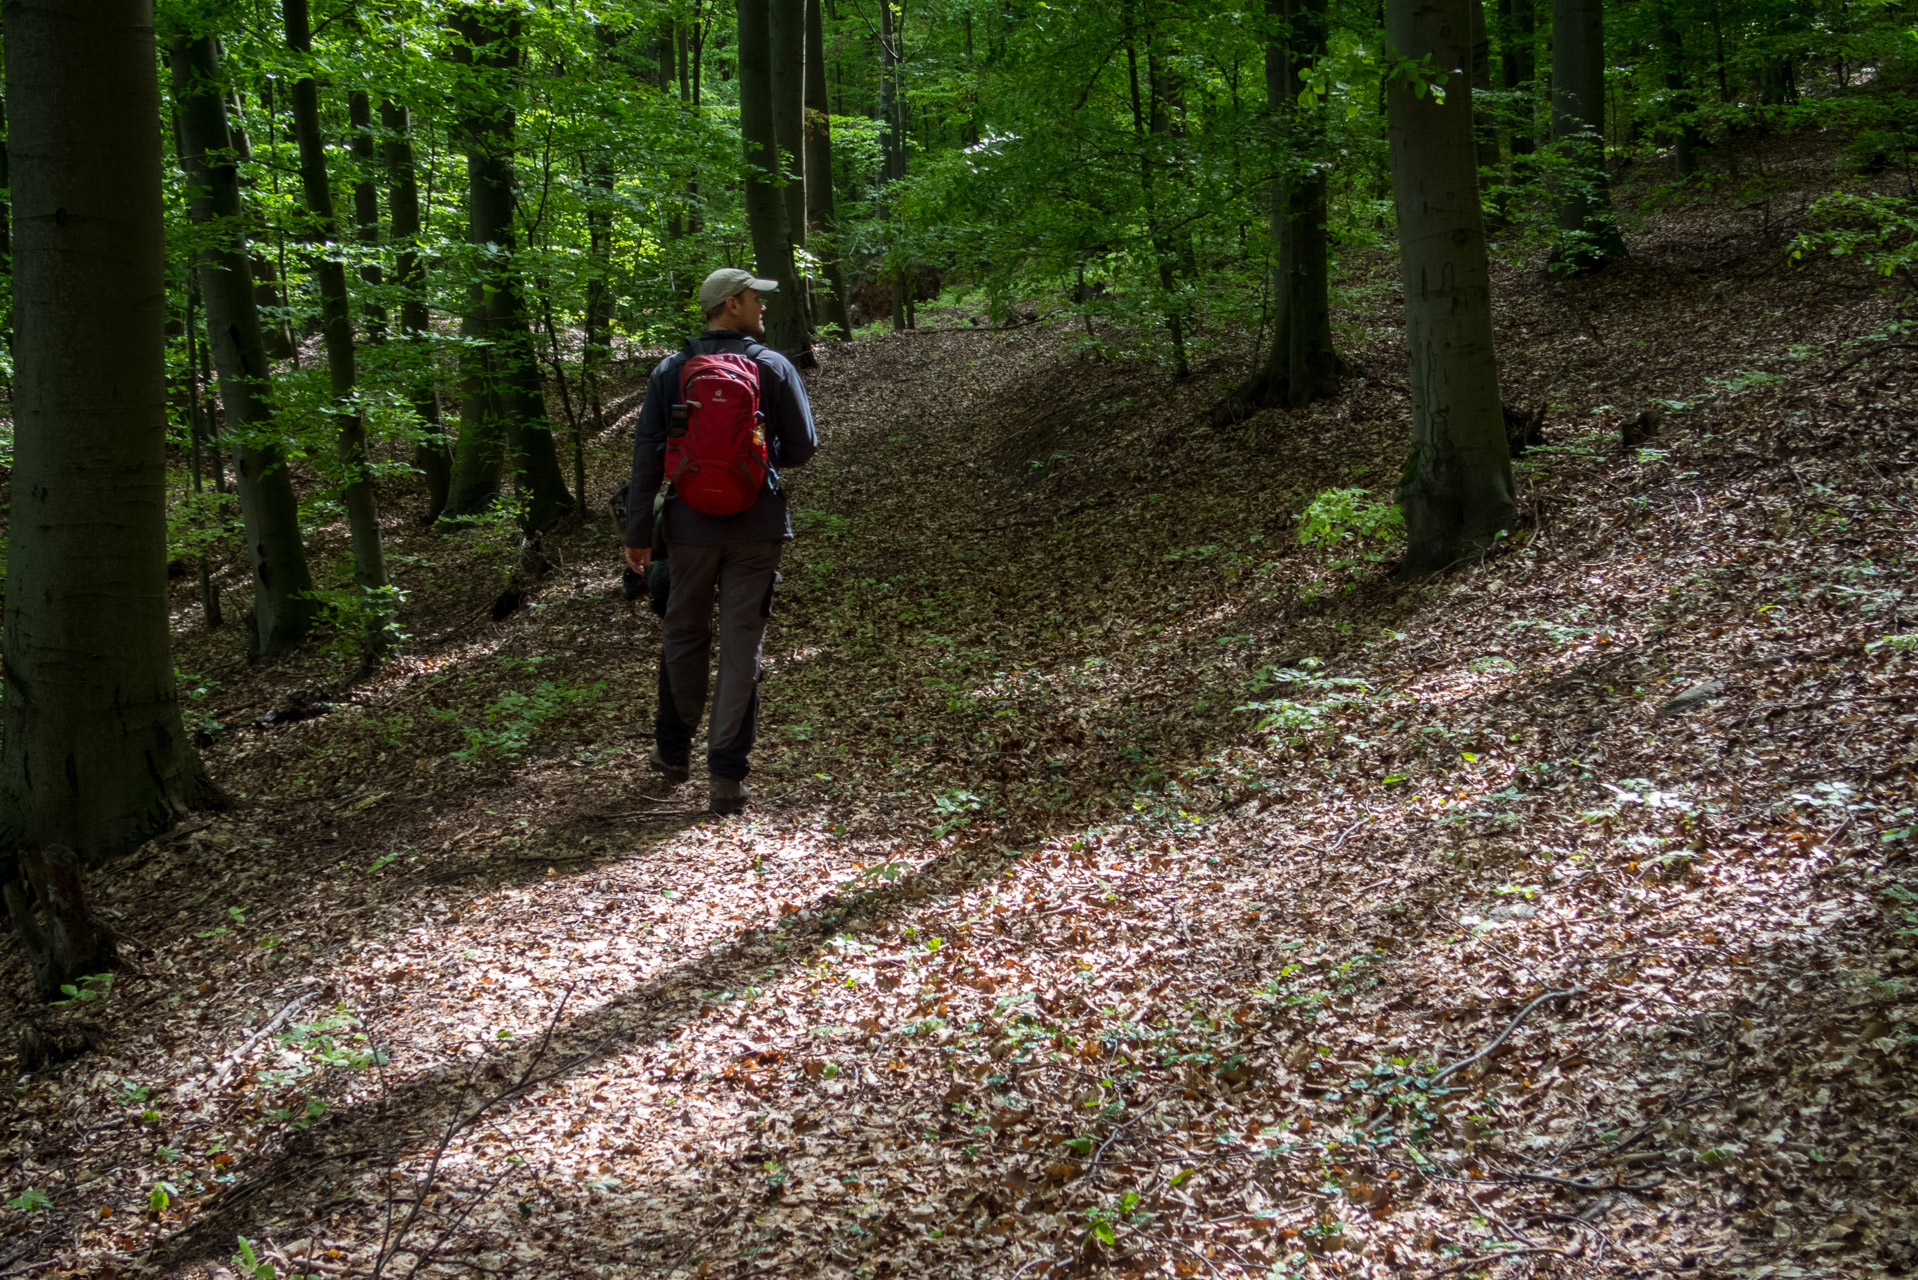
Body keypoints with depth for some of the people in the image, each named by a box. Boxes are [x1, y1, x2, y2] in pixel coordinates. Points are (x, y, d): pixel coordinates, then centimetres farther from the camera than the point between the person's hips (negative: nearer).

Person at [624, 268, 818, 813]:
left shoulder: (670, 371, 1)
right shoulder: (774, 368, -3)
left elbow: (647, 455, -2)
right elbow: (802, 447, -2)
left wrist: (637, 532, 1)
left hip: (691, 525, 2)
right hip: (755, 529, -2)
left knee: (683, 636, 19)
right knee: (741, 650, 2)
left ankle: (673, 752, 31)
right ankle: (727, 774, 2)